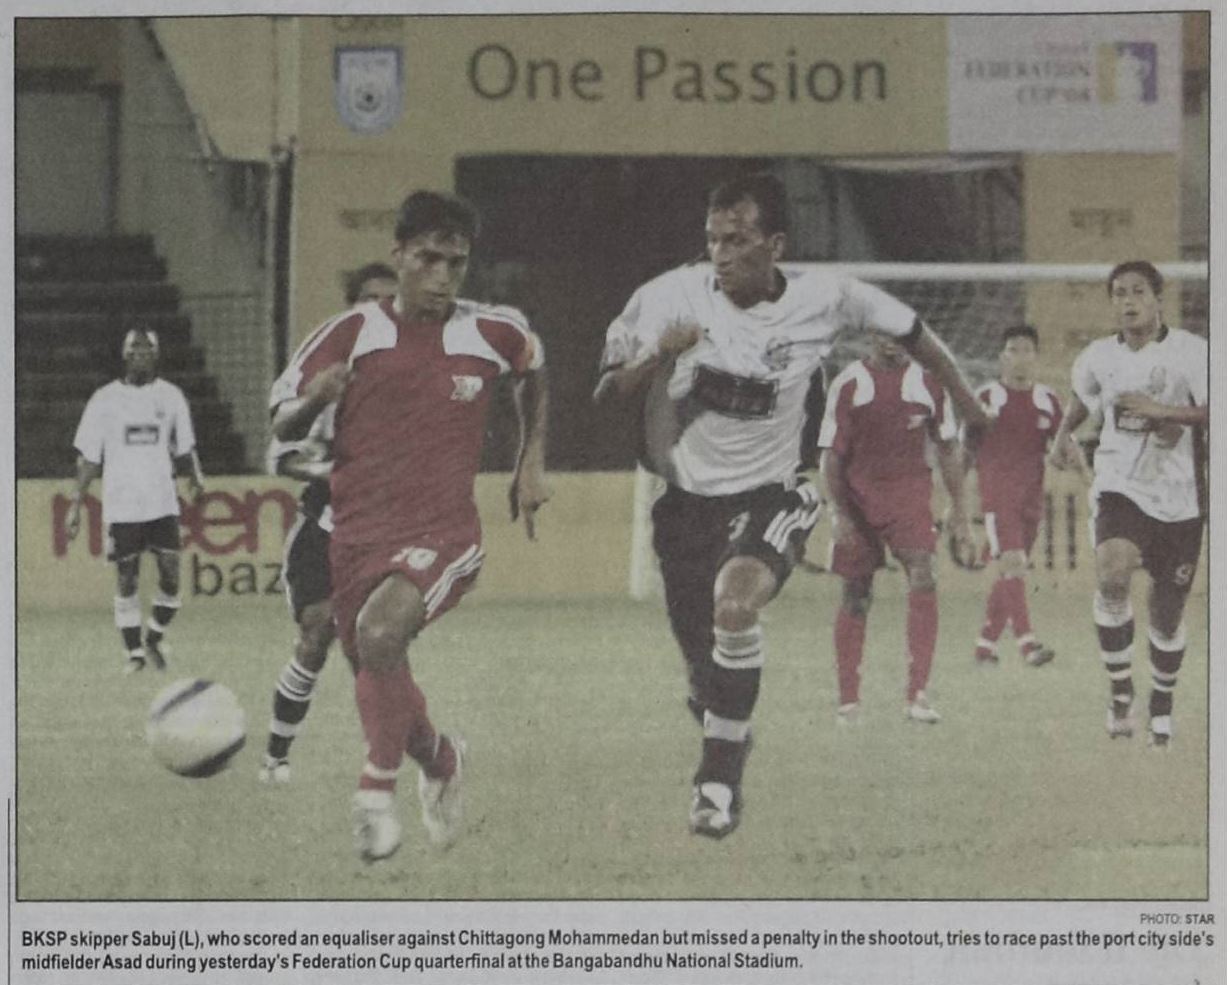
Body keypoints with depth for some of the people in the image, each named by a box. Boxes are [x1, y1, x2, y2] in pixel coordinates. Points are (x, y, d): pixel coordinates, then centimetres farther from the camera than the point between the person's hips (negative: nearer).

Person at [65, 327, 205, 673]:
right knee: (127, 579, 2)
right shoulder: (105, 400, 1)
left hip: (163, 502, 1)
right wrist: (76, 504, -1)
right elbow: (88, 457, 2)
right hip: (121, 505, -1)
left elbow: (184, 448, 17)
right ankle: (134, 653, 12)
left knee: (171, 576, -4)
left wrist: (195, 477, 4)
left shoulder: (171, 396, 6)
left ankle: (155, 639, 19)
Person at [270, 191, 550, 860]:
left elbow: (533, 373, 25)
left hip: (443, 535, -3)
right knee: (376, 679, 10)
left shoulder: (493, 333, 1)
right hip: (354, 534, 3)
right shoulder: (351, 334, -2)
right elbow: (281, 426, 2)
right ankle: (440, 761, 43)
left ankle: (378, 787, -16)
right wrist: (315, 399, -20)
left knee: (379, 631, -31)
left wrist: (531, 464, 19)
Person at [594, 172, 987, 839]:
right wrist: (658, 356, -27)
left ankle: (720, 778, -20)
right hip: (687, 500, 2)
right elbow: (606, 397, -7)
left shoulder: (822, 299, -10)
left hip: (769, 495, -2)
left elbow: (909, 330, 9)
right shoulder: (670, 297, -12)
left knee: (735, 603, -32)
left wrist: (968, 403, 18)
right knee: (703, 668, 7)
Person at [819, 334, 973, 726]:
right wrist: (839, 513, -9)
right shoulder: (850, 384, -4)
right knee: (855, 594, 5)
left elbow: (947, 448, 11)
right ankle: (847, 699, 17)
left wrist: (958, 509, 9)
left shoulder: (928, 381, 3)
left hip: (909, 492, 1)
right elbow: (831, 455, -2)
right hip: (858, 496, -1)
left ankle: (917, 694, -22)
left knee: (922, 577, -19)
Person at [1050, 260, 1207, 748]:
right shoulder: (1098, 357, 5)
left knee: (1167, 615, 8)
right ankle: (1120, 689, -13)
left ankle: (1163, 701, 35)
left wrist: (1160, 410, -24)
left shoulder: (1190, 352, -7)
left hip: (1177, 497, -1)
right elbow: (1080, 398, 27)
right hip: (1118, 488, 1)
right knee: (1113, 575, -29)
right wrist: (1063, 436, 12)